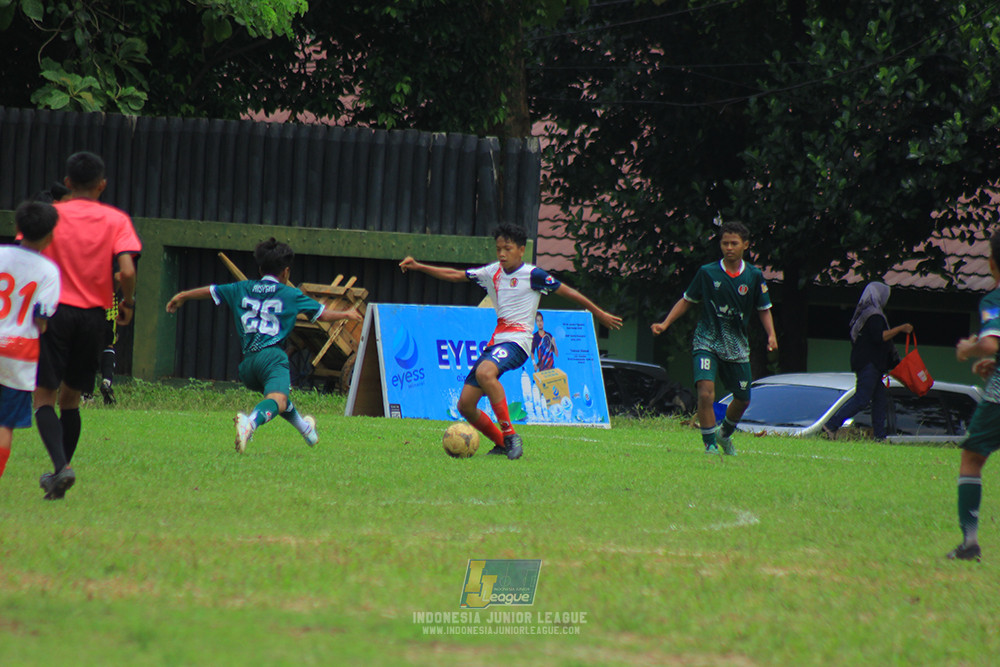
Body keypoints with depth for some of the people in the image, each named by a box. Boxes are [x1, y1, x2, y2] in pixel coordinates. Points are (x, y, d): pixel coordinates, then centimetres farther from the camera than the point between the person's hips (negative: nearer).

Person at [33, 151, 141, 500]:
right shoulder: (116, 220, 1)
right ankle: (62, 469, 19)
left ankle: (60, 466, -23)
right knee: (70, 398, 18)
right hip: (93, 315, 2)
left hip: (53, 312, -2)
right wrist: (128, 303, 6)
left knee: (44, 397, -2)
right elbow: (127, 271, -12)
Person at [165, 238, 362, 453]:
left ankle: (305, 428, 51)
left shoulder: (242, 289, 19)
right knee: (278, 398, -27)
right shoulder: (290, 294, 10)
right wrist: (347, 314, 36)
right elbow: (322, 314, 17)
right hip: (272, 355, -6)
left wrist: (182, 296, 46)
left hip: (247, 362, 6)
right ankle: (251, 421, -57)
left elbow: (210, 291, 29)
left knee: (277, 395, 30)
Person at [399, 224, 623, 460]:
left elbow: (567, 291, 4)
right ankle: (502, 444, 17)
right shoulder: (492, 273, 14)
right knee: (465, 405, -1)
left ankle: (509, 434, -32)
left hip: (517, 342, -7)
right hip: (496, 342, 7)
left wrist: (599, 314, 8)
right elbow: (455, 276, 18)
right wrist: (418, 267, 11)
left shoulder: (532, 275, -3)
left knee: (484, 372, -38)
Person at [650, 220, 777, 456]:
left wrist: (771, 335, -8)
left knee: (742, 400, 12)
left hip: (737, 347, 3)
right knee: (705, 392, -23)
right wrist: (665, 324, -3)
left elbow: (764, 309, 8)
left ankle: (724, 434, 41)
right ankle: (710, 445, -14)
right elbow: (687, 301, 7)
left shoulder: (754, 276, 0)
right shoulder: (707, 273, -3)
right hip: (707, 342, -3)